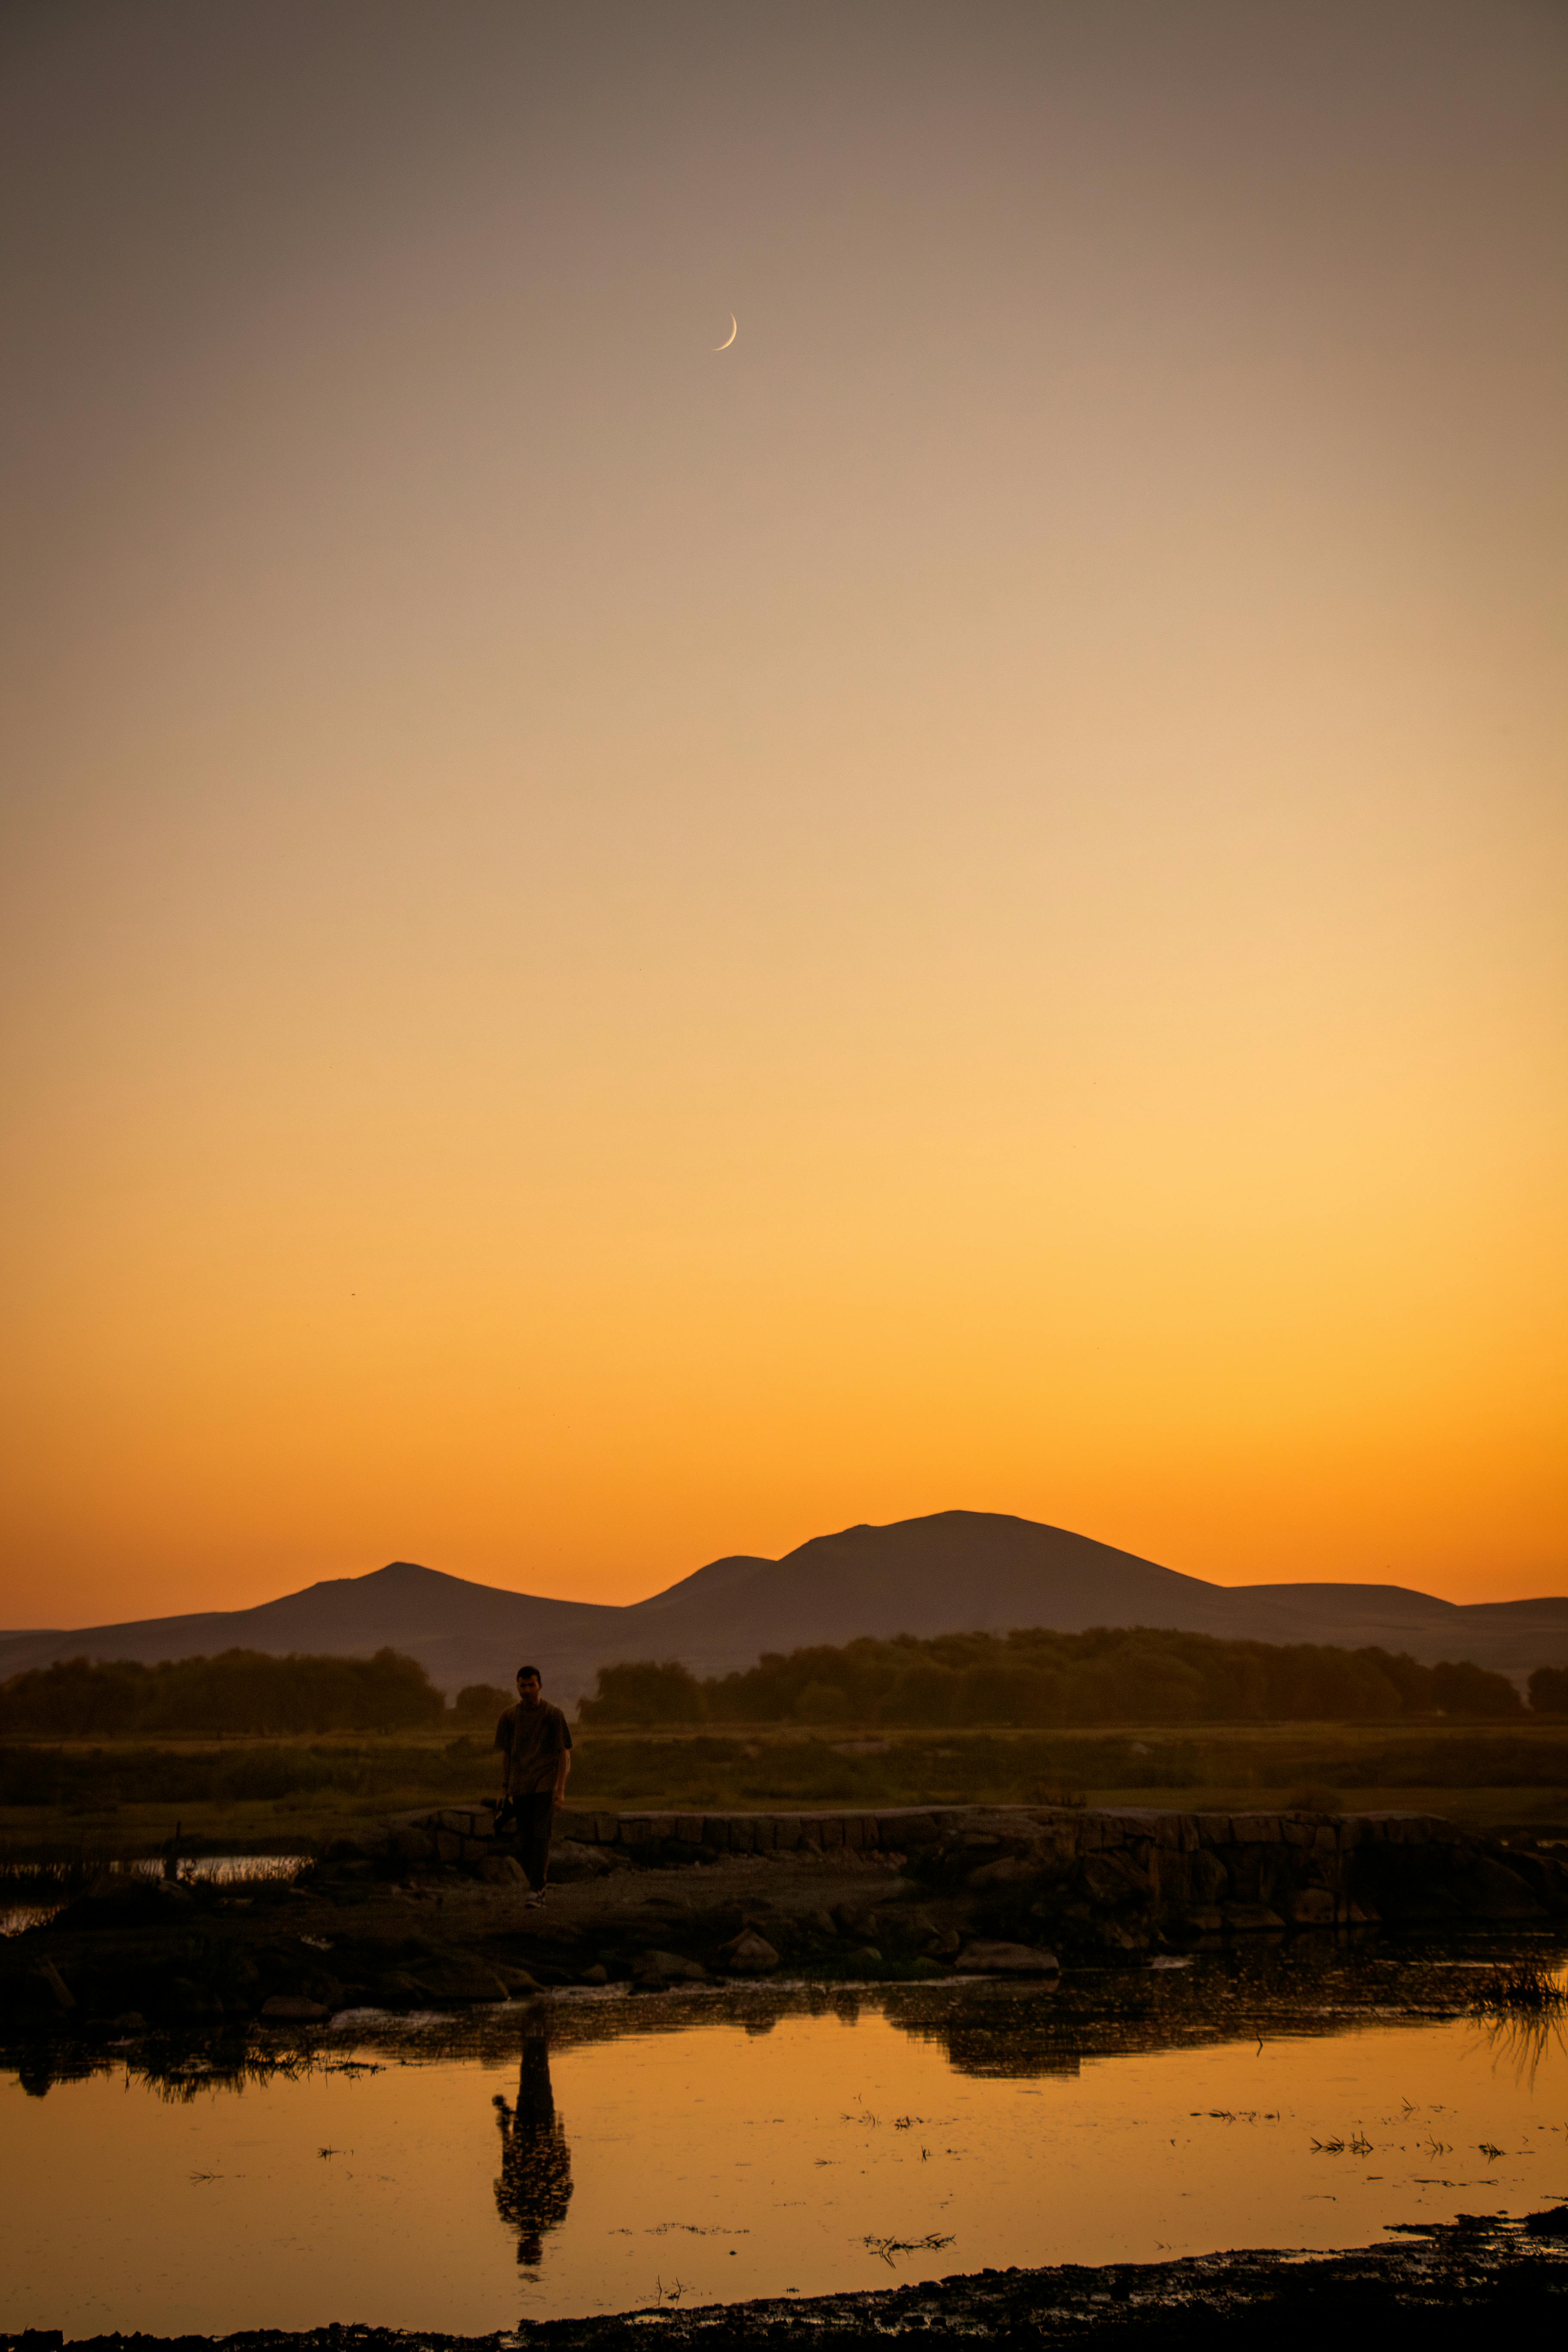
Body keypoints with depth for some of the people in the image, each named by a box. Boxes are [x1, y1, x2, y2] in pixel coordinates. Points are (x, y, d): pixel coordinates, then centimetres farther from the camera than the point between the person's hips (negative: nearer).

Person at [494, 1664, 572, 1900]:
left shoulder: (554, 1715, -3)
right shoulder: (510, 1717, 7)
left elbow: (565, 1755, -2)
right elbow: (507, 1756, 14)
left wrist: (561, 1788, -12)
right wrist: (504, 1791, 9)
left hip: (545, 1786, -4)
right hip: (520, 1788, 4)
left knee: (541, 1837, -14)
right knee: (524, 1842, 3)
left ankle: (536, 1890, -15)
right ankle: (539, 1884, 19)